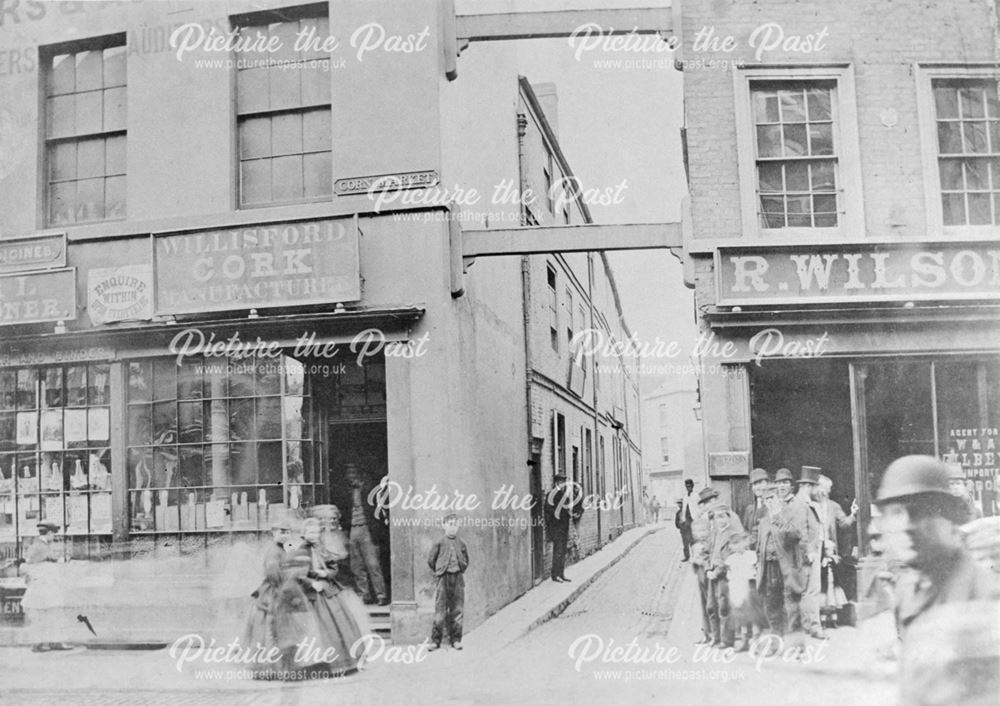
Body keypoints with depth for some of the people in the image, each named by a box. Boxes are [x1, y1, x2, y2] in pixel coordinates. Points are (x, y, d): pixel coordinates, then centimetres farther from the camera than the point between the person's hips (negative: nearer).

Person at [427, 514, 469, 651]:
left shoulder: (461, 544, 9)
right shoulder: (440, 542, 0)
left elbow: (466, 561, 22)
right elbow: (430, 560, 4)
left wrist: (461, 571, 12)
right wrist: (439, 572, 7)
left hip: (458, 578, 3)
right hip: (443, 578, -3)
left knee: (457, 610, 4)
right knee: (440, 611, -3)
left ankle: (455, 639, 12)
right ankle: (435, 640, 2)